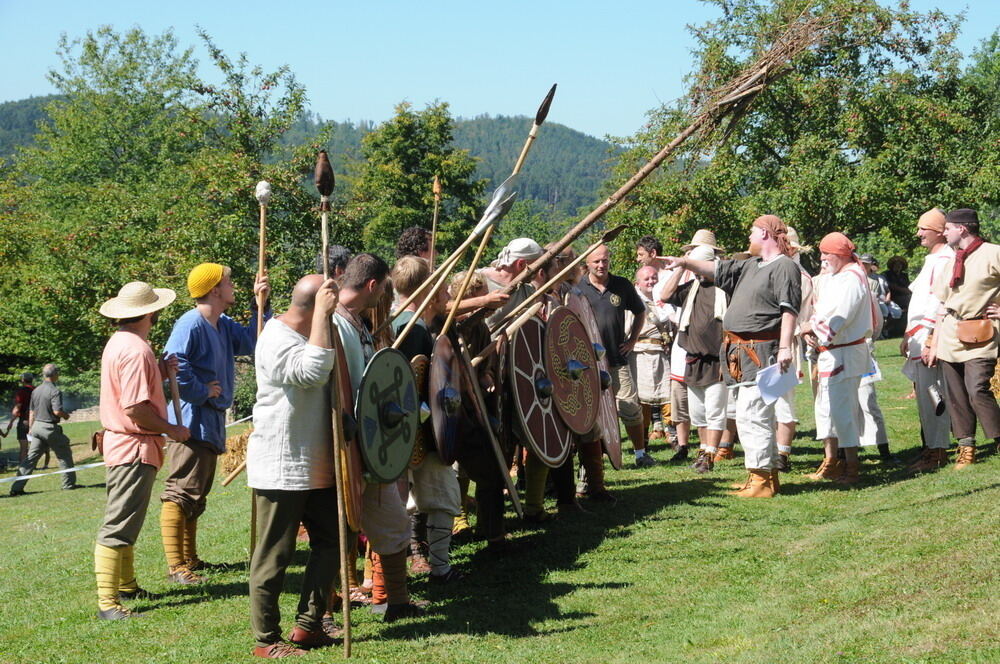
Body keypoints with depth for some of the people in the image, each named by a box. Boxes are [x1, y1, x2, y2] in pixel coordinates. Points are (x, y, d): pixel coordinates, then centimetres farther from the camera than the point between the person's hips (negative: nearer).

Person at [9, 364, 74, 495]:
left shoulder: (36, 390, 8)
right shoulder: (55, 391, -14)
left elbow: (31, 412, 14)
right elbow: (57, 411, -23)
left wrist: (30, 429, 20)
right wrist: (66, 415, -2)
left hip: (36, 426, 6)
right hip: (50, 427, -6)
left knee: (31, 458, 6)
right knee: (64, 455, 11)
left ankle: (17, 487, 0)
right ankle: (68, 483, 17)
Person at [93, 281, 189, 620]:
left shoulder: (118, 343, 12)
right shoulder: (136, 350, -21)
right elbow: (136, 409, -25)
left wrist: (161, 372, 6)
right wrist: (171, 430, -13)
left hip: (121, 444, 11)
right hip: (135, 448, -11)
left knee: (125, 522, 21)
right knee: (119, 527, -9)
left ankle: (125, 586, 33)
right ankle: (107, 602, -9)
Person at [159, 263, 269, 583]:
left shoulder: (225, 326, 15)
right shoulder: (191, 324, -16)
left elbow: (251, 341, 9)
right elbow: (174, 366, -26)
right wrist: (203, 391, -18)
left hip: (211, 424, 11)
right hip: (190, 422, -11)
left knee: (197, 496, 17)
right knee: (181, 493, -10)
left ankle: (190, 558, 27)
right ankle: (176, 566, -10)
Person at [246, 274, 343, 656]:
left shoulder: (305, 335, 13)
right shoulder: (277, 341, -18)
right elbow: (313, 372, -36)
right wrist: (322, 315, -32)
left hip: (315, 465, 10)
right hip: (280, 469, -10)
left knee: (329, 542, 12)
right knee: (274, 556, -1)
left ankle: (308, 625, 20)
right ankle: (266, 639, 8)